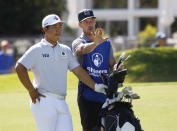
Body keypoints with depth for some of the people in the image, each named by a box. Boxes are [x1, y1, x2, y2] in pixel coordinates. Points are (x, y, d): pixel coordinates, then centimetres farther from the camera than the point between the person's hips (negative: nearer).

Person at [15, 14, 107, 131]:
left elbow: (78, 70, 14)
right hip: (44, 101, -6)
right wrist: (32, 91, -14)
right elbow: (20, 68, -12)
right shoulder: (37, 50, -2)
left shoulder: (65, 50, 17)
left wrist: (95, 86, 2)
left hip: (62, 102, 6)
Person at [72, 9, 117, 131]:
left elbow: (112, 64, 12)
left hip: (105, 94, 4)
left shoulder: (106, 42, 15)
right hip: (87, 93, -4)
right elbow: (82, 49, -27)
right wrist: (95, 43, -48)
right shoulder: (78, 42, -2)